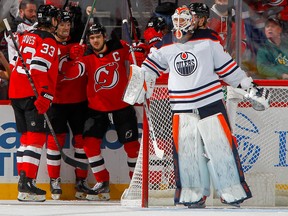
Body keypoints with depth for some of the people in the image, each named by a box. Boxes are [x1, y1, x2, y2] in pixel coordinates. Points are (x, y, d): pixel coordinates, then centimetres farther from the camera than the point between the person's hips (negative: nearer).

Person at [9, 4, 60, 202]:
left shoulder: (26, 37, 19)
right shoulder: (48, 41, -8)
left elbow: (16, 64, 25)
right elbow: (39, 67, -20)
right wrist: (44, 97, -23)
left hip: (16, 92, 9)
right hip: (32, 95, -9)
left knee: (26, 137, 15)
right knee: (37, 137, -10)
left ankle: (23, 180, 15)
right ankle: (28, 184, -18)